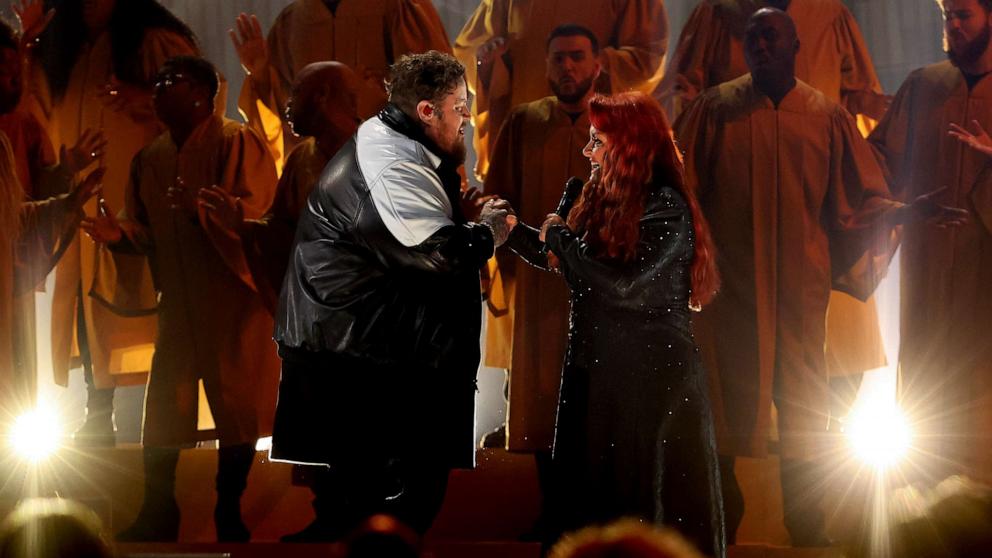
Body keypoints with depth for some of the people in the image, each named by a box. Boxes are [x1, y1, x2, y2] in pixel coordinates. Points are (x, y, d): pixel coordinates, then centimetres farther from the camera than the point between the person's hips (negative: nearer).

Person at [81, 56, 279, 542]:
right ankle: (157, 515, 12)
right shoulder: (150, 158, 12)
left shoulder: (237, 144, -7)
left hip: (232, 299, -5)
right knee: (163, 408, 4)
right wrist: (120, 235, -8)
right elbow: (147, 231, 14)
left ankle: (230, 514, 12)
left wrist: (202, 205, -33)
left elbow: (255, 210, -18)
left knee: (234, 403, 0)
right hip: (177, 299, 6)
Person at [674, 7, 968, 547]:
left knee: (803, 409, 4)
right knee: (726, 401, 2)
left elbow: (859, 200, 5)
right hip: (728, 279, -1)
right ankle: (720, 528, 12)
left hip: (799, 285, 1)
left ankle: (807, 530, 13)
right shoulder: (716, 109, 2)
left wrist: (906, 212, -10)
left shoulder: (827, 117, 5)